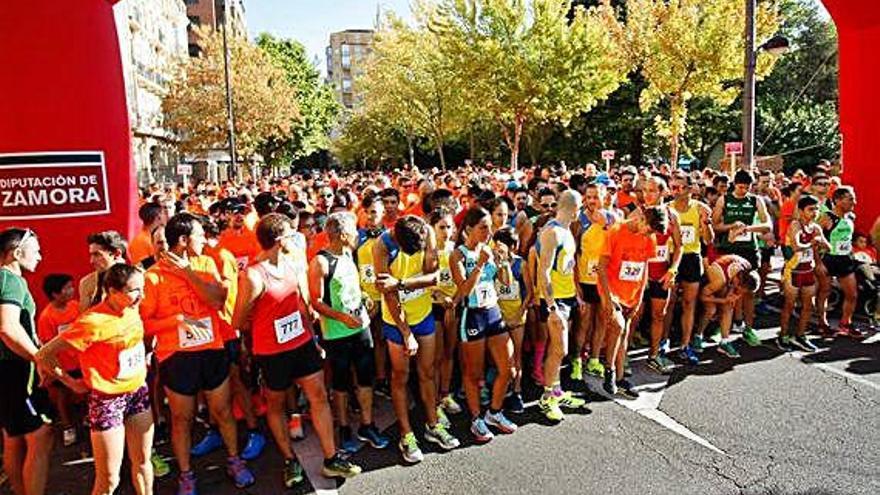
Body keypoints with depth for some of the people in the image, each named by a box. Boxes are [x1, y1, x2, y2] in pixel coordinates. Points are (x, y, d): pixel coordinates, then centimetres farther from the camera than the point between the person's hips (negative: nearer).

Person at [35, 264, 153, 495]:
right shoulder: (93, 322, -24)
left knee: (142, 461, 17)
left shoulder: (132, 309, -4)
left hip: (139, 391, 6)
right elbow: (44, 354, -18)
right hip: (108, 398, -6)